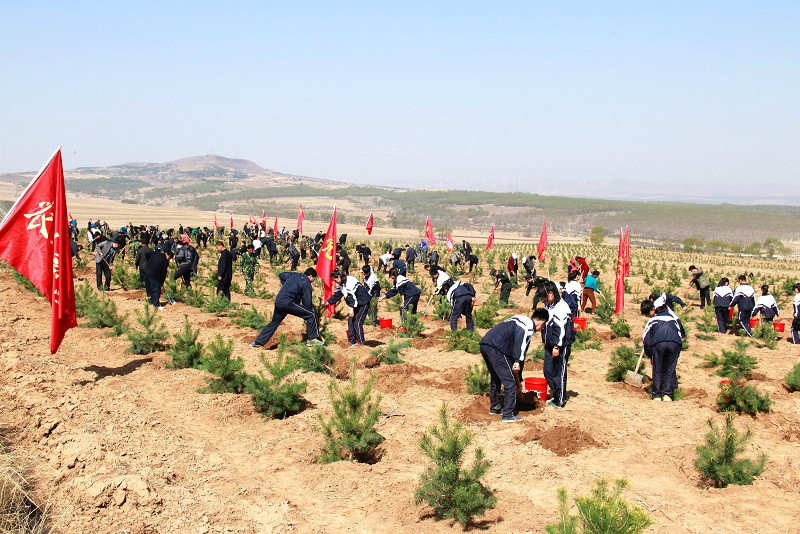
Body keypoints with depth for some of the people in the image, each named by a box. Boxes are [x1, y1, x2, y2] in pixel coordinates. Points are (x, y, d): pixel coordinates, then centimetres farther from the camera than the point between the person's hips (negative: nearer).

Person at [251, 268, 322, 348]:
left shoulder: (294, 275, 21)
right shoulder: (306, 284, 0)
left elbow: (281, 275, 34)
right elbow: (307, 302, -1)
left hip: (278, 301, 8)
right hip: (288, 303, -8)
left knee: (274, 323, 22)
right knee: (311, 315, -2)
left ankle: (258, 342, 24)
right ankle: (312, 339, -2)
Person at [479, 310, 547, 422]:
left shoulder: (520, 319, 28)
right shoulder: (529, 326, -1)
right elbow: (520, 342, -21)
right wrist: (518, 361, -25)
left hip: (484, 344, 10)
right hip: (496, 348, -10)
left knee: (495, 378, 27)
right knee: (510, 382, -3)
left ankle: (494, 407, 40)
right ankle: (508, 415, -1)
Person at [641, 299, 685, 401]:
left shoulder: (652, 320, 28)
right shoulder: (673, 317, 33)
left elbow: (646, 340, 20)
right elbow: (682, 335, 29)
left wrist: (650, 356, 25)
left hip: (658, 343, -1)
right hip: (675, 343, 1)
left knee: (657, 371, 12)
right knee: (670, 370, 11)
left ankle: (657, 395, 12)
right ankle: (667, 395, 5)